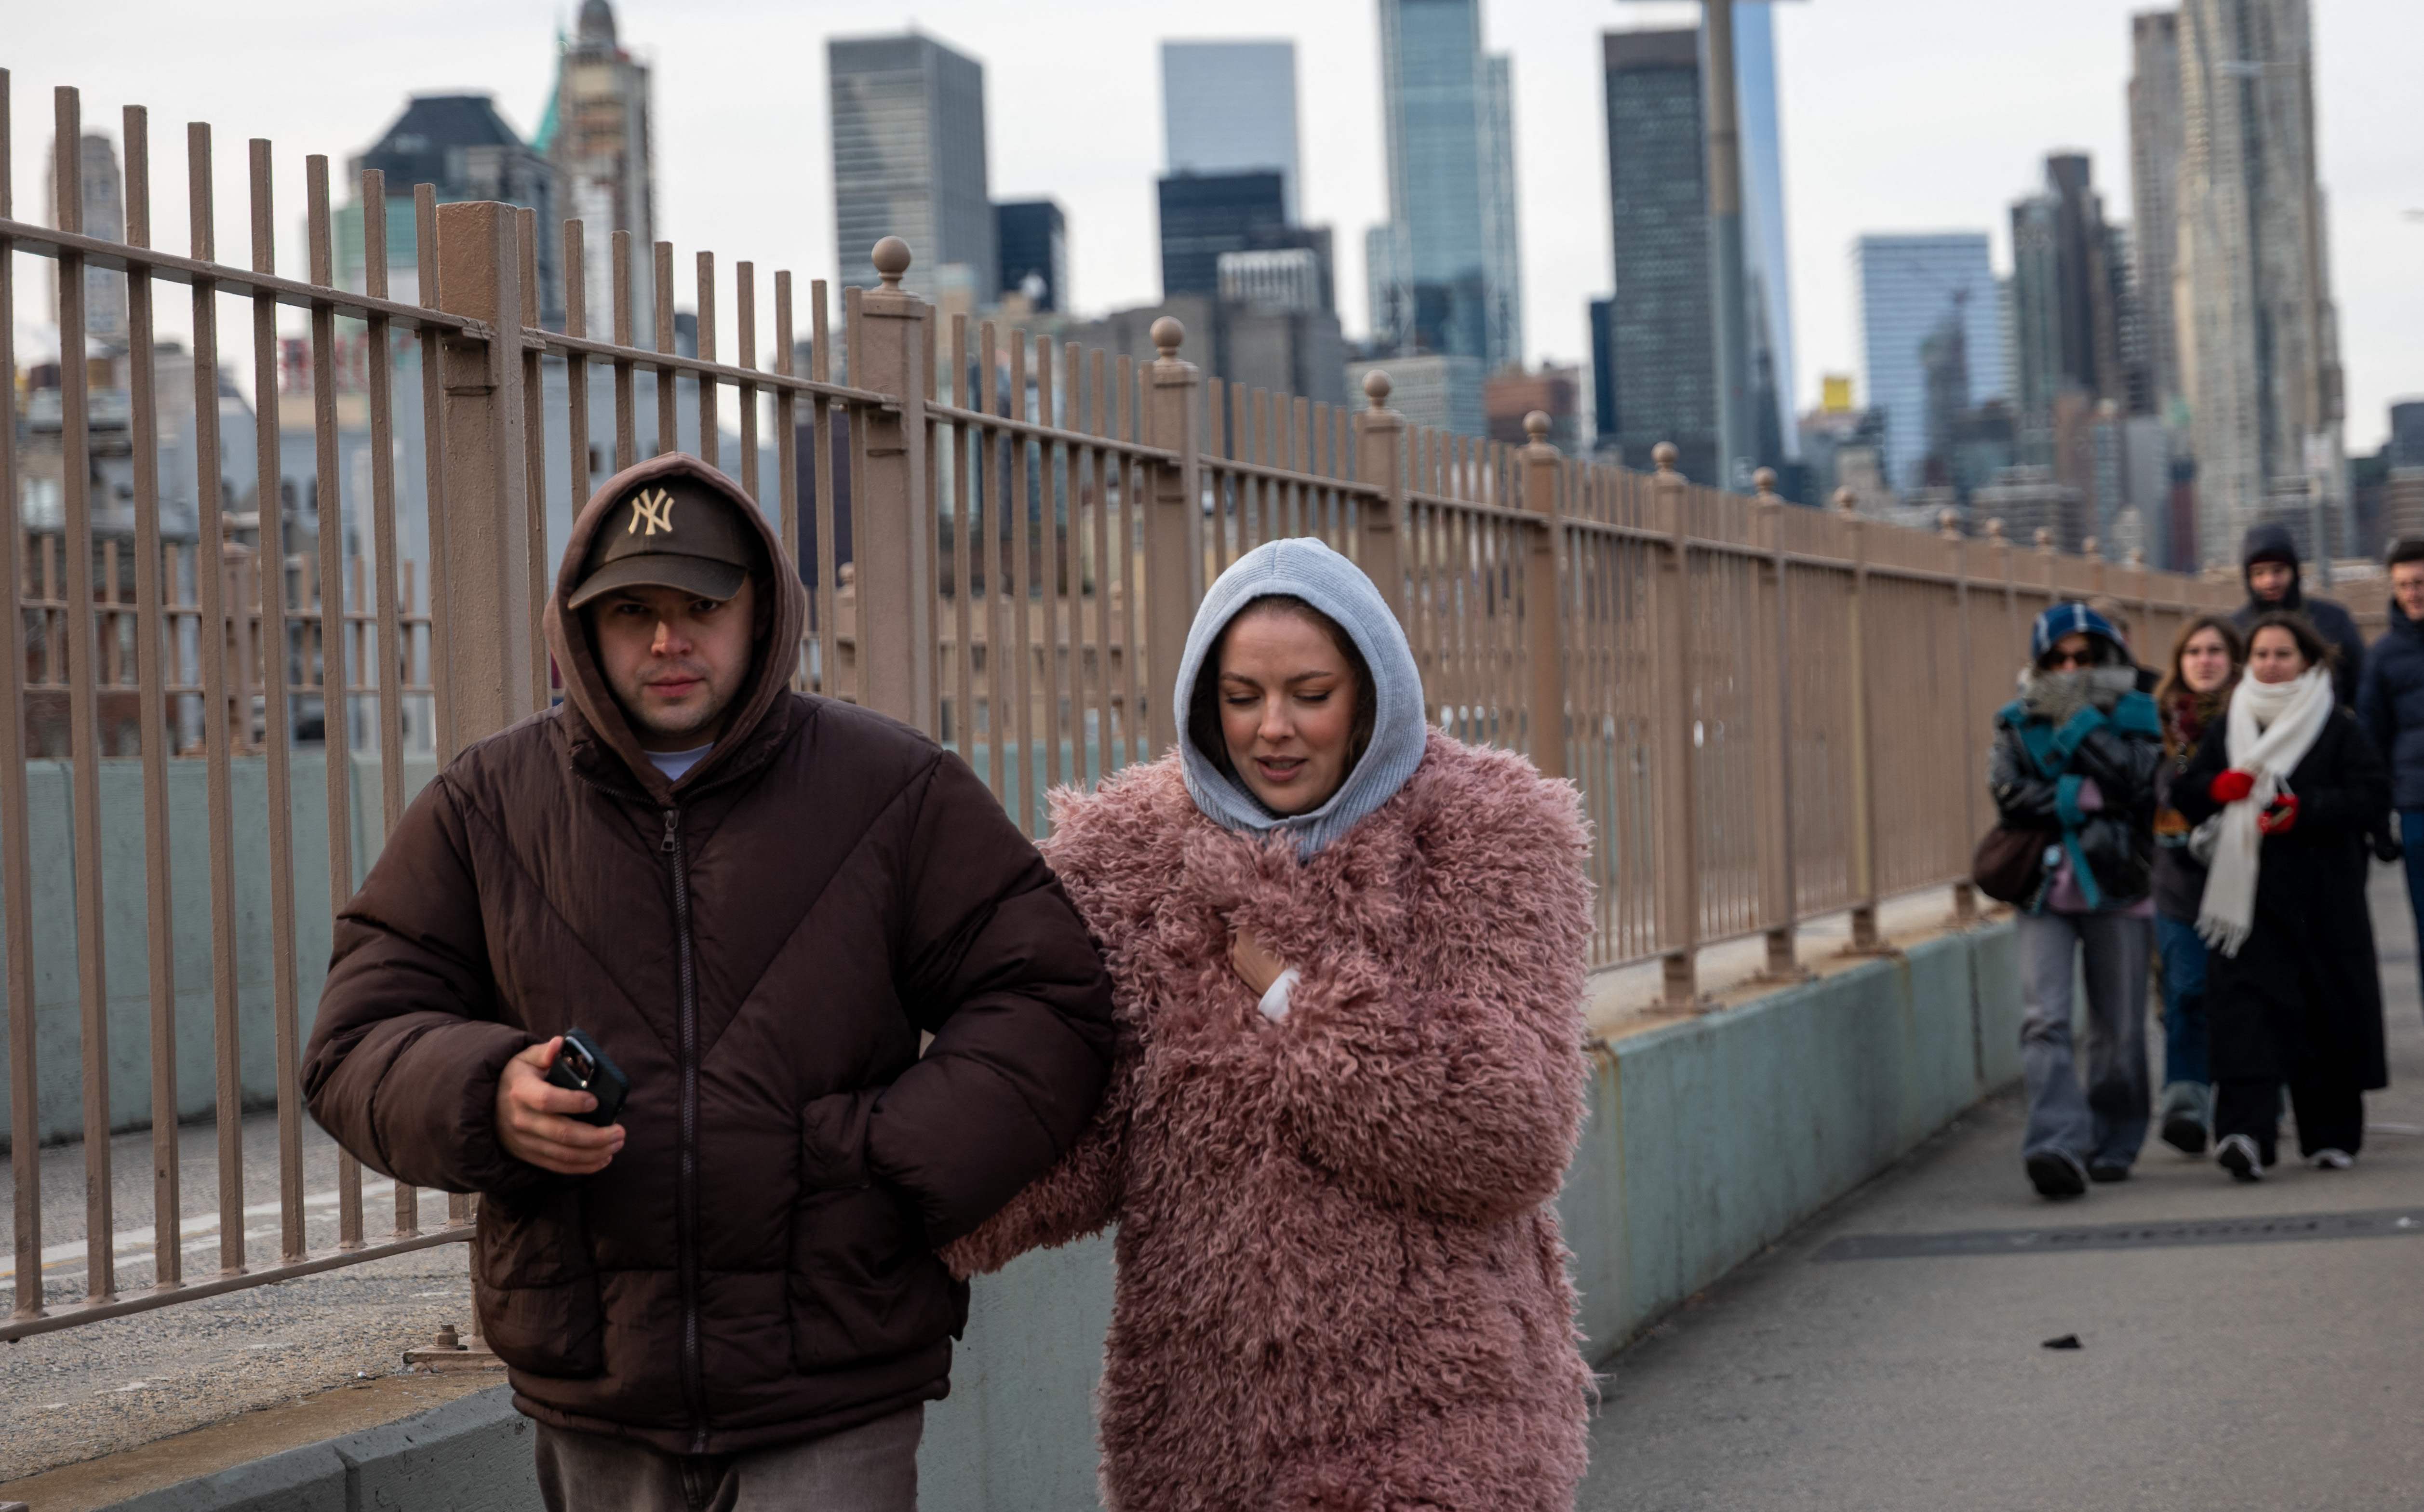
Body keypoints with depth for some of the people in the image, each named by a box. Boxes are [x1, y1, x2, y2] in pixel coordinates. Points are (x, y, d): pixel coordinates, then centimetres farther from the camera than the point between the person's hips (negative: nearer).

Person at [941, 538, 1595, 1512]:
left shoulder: (1484, 843, -3)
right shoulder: (1127, 856, 4)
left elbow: (1509, 1145, -12)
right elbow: (1080, 1133, -4)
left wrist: (1297, 994, -12)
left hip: (1430, 1420, -3)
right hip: (1199, 1419, 3)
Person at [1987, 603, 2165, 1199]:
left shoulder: (2134, 717, 7)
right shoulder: (2019, 724, 8)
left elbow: (2134, 780, -12)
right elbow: (2011, 795, -7)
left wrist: (2078, 721, -12)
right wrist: (2089, 798, -12)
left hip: (2117, 889, 0)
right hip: (2045, 892, 0)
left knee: (2118, 1029, 5)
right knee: (2044, 1021, -15)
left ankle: (2113, 1145, 20)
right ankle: (2059, 1146, -23)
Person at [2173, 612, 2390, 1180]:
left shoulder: (2337, 729, 3)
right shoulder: (2228, 730, 14)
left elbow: (2372, 793, -6)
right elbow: (2184, 794, 14)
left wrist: (2304, 811, -19)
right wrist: (2219, 788, -8)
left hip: (2323, 895, -1)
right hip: (2248, 894, 1)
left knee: (2329, 1014, 5)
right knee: (2245, 1005, -13)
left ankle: (2333, 1134, 19)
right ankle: (2244, 1129, -24)